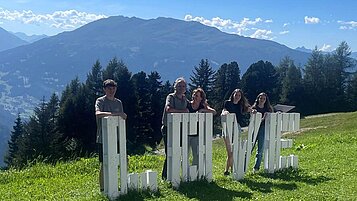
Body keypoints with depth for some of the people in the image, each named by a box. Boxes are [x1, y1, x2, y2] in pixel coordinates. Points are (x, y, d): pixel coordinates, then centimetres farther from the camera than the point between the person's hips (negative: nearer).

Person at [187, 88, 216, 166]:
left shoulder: (203, 106, 3)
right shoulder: (187, 104, 1)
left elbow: (214, 112, -10)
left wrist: (202, 110, -17)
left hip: (196, 134, 1)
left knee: (196, 155, 5)